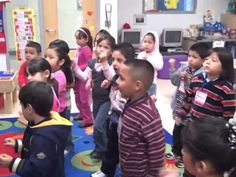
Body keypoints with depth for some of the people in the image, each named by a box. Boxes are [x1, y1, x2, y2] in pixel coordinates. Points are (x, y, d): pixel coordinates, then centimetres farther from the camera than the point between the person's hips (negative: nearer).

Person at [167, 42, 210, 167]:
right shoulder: (184, 67, -2)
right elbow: (175, 82, 8)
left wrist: (187, 80, -34)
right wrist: (172, 68, -3)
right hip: (180, 108, 7)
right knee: (177, 131, 24)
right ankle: (176, 152, 46)